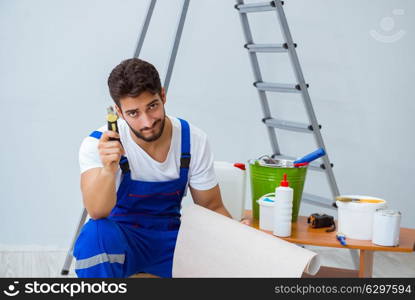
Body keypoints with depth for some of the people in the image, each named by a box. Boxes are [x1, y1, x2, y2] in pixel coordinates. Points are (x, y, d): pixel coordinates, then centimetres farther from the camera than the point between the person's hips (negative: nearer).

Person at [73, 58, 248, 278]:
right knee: (96, 233, -38)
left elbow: (213, 208, 0)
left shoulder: (194, 141, -10)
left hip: (170, 242, 3)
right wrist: (108, 169, -52)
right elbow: (98, 213, -32)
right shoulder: (98, 144, -18)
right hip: (120, 242, -3)